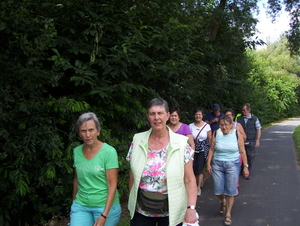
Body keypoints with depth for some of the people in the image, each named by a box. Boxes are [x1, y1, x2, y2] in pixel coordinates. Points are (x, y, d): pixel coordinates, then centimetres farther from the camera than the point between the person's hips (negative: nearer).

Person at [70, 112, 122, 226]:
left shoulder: (109, 152, -12)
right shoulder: (77, 151, 2)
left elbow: (112, 185, -14)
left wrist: (104, 215, -18)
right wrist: (74, 202, 17)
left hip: (105, 206, -3)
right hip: (81, 205, 3)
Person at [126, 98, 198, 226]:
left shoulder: (181, 143, -10)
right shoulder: (137, 141, -3)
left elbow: (189, 180, -9)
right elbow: (133, 176, 5)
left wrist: (191, 208, -19)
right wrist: (132, 203, 7)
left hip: (172, 213, -1)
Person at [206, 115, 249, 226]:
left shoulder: (237, 134, -5)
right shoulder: (216, 133, -2)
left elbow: (242, 151, -1)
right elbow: (212, 149, 4)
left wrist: (245, 166, -2)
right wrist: (208, 163, 1)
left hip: (233, 165, -1)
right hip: (217, 165, 2)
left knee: (230, 191, 2)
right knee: (218, 190, 6)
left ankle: (228, 214, 20)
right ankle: (223, 202, 41)